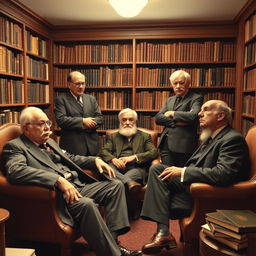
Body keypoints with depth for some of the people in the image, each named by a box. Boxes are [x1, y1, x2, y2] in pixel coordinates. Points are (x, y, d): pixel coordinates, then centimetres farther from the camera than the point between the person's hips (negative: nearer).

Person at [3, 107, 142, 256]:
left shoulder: (49, 142, 20)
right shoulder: (14, 147, -4)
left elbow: (70, 158, 31)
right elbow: (15, 171, -25)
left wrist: (95, 160, 13)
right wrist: (58, 179, -33)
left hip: (78, 186, 9)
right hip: (56, 194, -9)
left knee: (116, 185, 2)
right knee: (86, 204, -35)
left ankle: (113, 240, -5)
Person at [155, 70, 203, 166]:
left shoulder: (196, 98, 0)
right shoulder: (169, 100, 18)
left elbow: (193, 116, -19)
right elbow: (157, 118, 6)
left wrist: (172, 113, -6)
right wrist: (175, 122, -10)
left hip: (183, 145, -5)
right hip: (166, 144, 5)